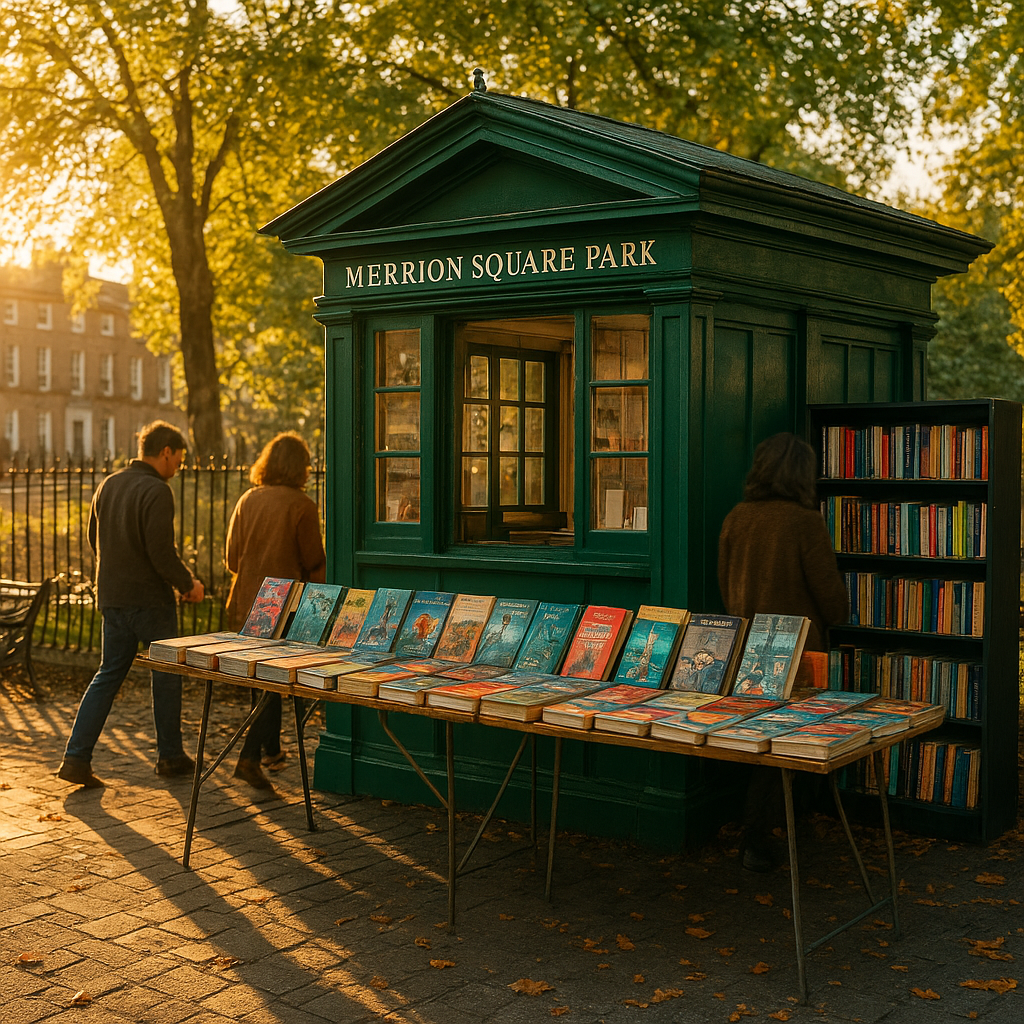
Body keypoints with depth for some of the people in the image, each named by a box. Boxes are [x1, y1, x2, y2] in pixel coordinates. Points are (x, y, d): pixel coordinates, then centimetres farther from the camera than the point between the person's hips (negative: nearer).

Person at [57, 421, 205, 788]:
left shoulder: (108, 485, 8)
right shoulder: (156, 492, -17)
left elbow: (95, 539, 16)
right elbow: (162, 552, -22)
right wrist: (188, 584, -7)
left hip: (112, 598, 7)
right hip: (150, 600, -7)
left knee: (108, 674, 11)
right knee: (166, 674, 9)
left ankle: (76, 757, 3)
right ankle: (170, 755, 20)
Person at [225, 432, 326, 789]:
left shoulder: (247, 501, 3)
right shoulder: (300, 505, -10)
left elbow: (232, 558, 6)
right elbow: (315, 562, -5)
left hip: (247, 604, 5)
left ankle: (271, 751, 31)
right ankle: (250, 756, -10)